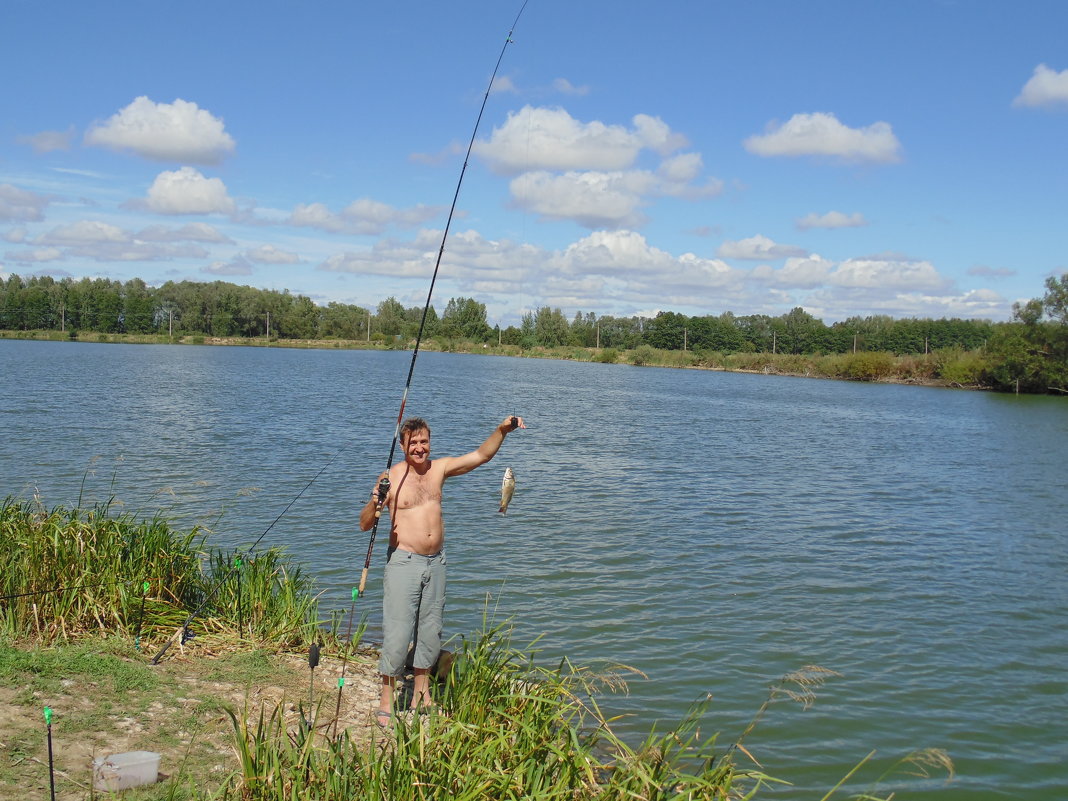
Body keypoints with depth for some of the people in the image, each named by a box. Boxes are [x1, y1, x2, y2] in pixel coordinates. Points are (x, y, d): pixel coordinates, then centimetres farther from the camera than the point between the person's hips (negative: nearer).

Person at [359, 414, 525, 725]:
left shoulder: (439, 468, 5)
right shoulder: (391, 477, -7)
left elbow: (481, 455, 5)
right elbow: (364, 525, -7)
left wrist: (502, 431, -10)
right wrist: (374, 504, -27)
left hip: (436, 561, 5)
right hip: (403, 561, -5)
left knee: (431, 630, 13)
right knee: (398, 633, -6)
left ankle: (421, 691, 28)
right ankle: (386, 702, 6)